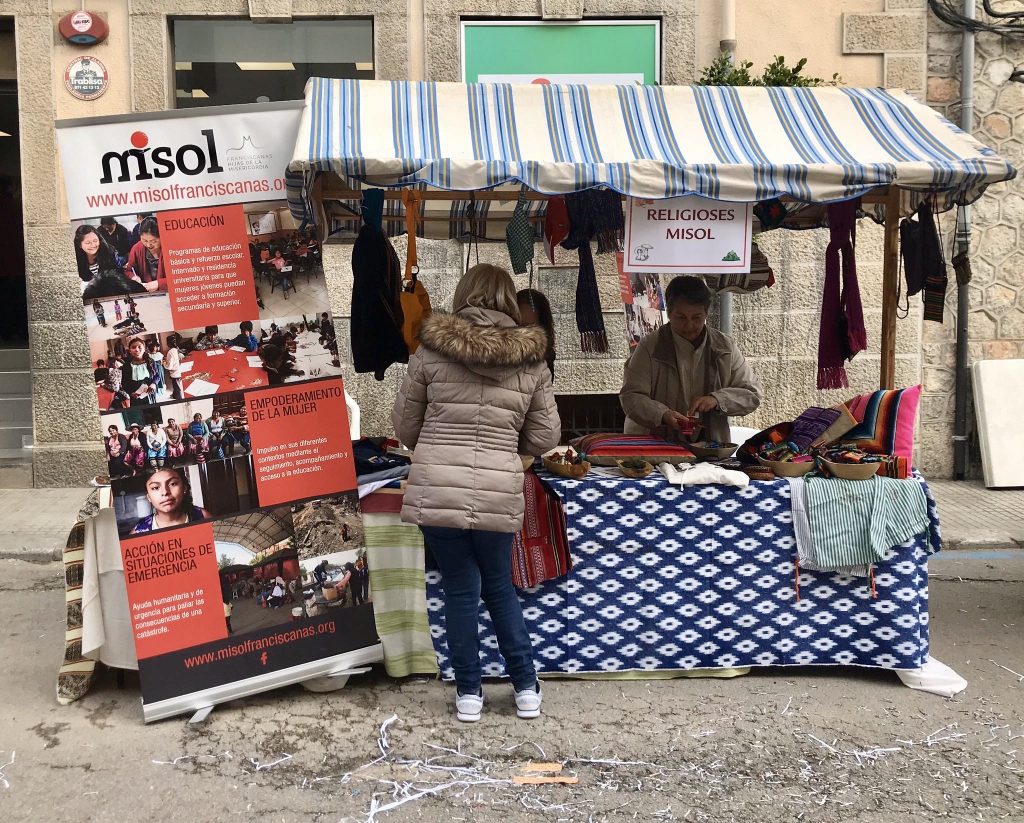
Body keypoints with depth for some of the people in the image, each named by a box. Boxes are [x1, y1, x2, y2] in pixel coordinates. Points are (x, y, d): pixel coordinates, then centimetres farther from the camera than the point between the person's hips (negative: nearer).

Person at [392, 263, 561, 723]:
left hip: (435, 490, -1)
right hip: (498, 492, 1)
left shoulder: (431, 350, 1)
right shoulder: (531, 359, 4)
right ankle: (526, 689, 29)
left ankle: (469, 693, 24)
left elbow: (404, 426, 9)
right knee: (499, 588, 21)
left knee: (460, 591, 13)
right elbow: (546, 437, 7)